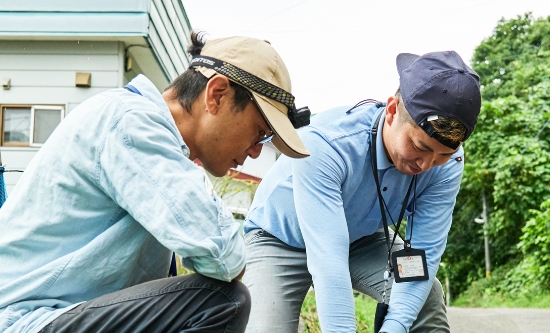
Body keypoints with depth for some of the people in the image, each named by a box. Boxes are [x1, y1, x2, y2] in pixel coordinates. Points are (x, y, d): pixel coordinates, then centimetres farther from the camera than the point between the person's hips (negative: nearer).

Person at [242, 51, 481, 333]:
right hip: (282, 238, -3)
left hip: (360, 236, 4)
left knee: (428, 297, -19)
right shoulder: (324, 144, -38)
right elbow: (327, 260, -43)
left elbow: (423, 251, -24)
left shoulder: (446, 164, -24)